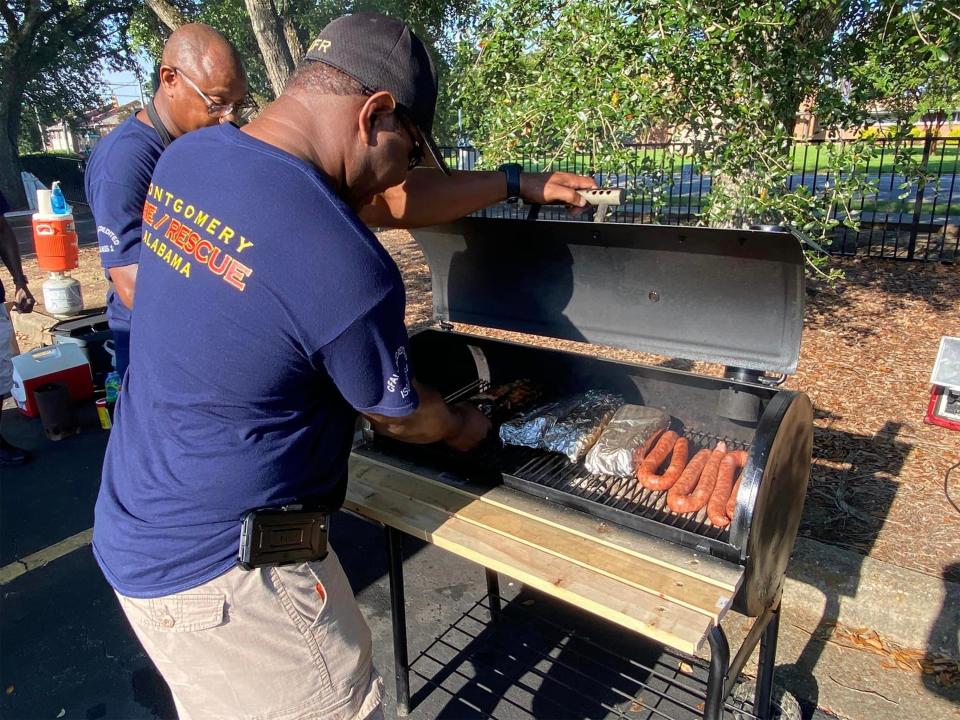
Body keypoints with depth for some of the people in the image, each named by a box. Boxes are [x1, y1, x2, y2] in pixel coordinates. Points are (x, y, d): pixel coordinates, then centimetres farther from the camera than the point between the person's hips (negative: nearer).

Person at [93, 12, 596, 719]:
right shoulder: (349, 269, -31)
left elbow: (388, 201, 4)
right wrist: (463, 426, 13)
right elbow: (398, 415, -10)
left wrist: (518, 182, 11)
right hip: (221, 573, -8)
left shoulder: (189, 156, -5)